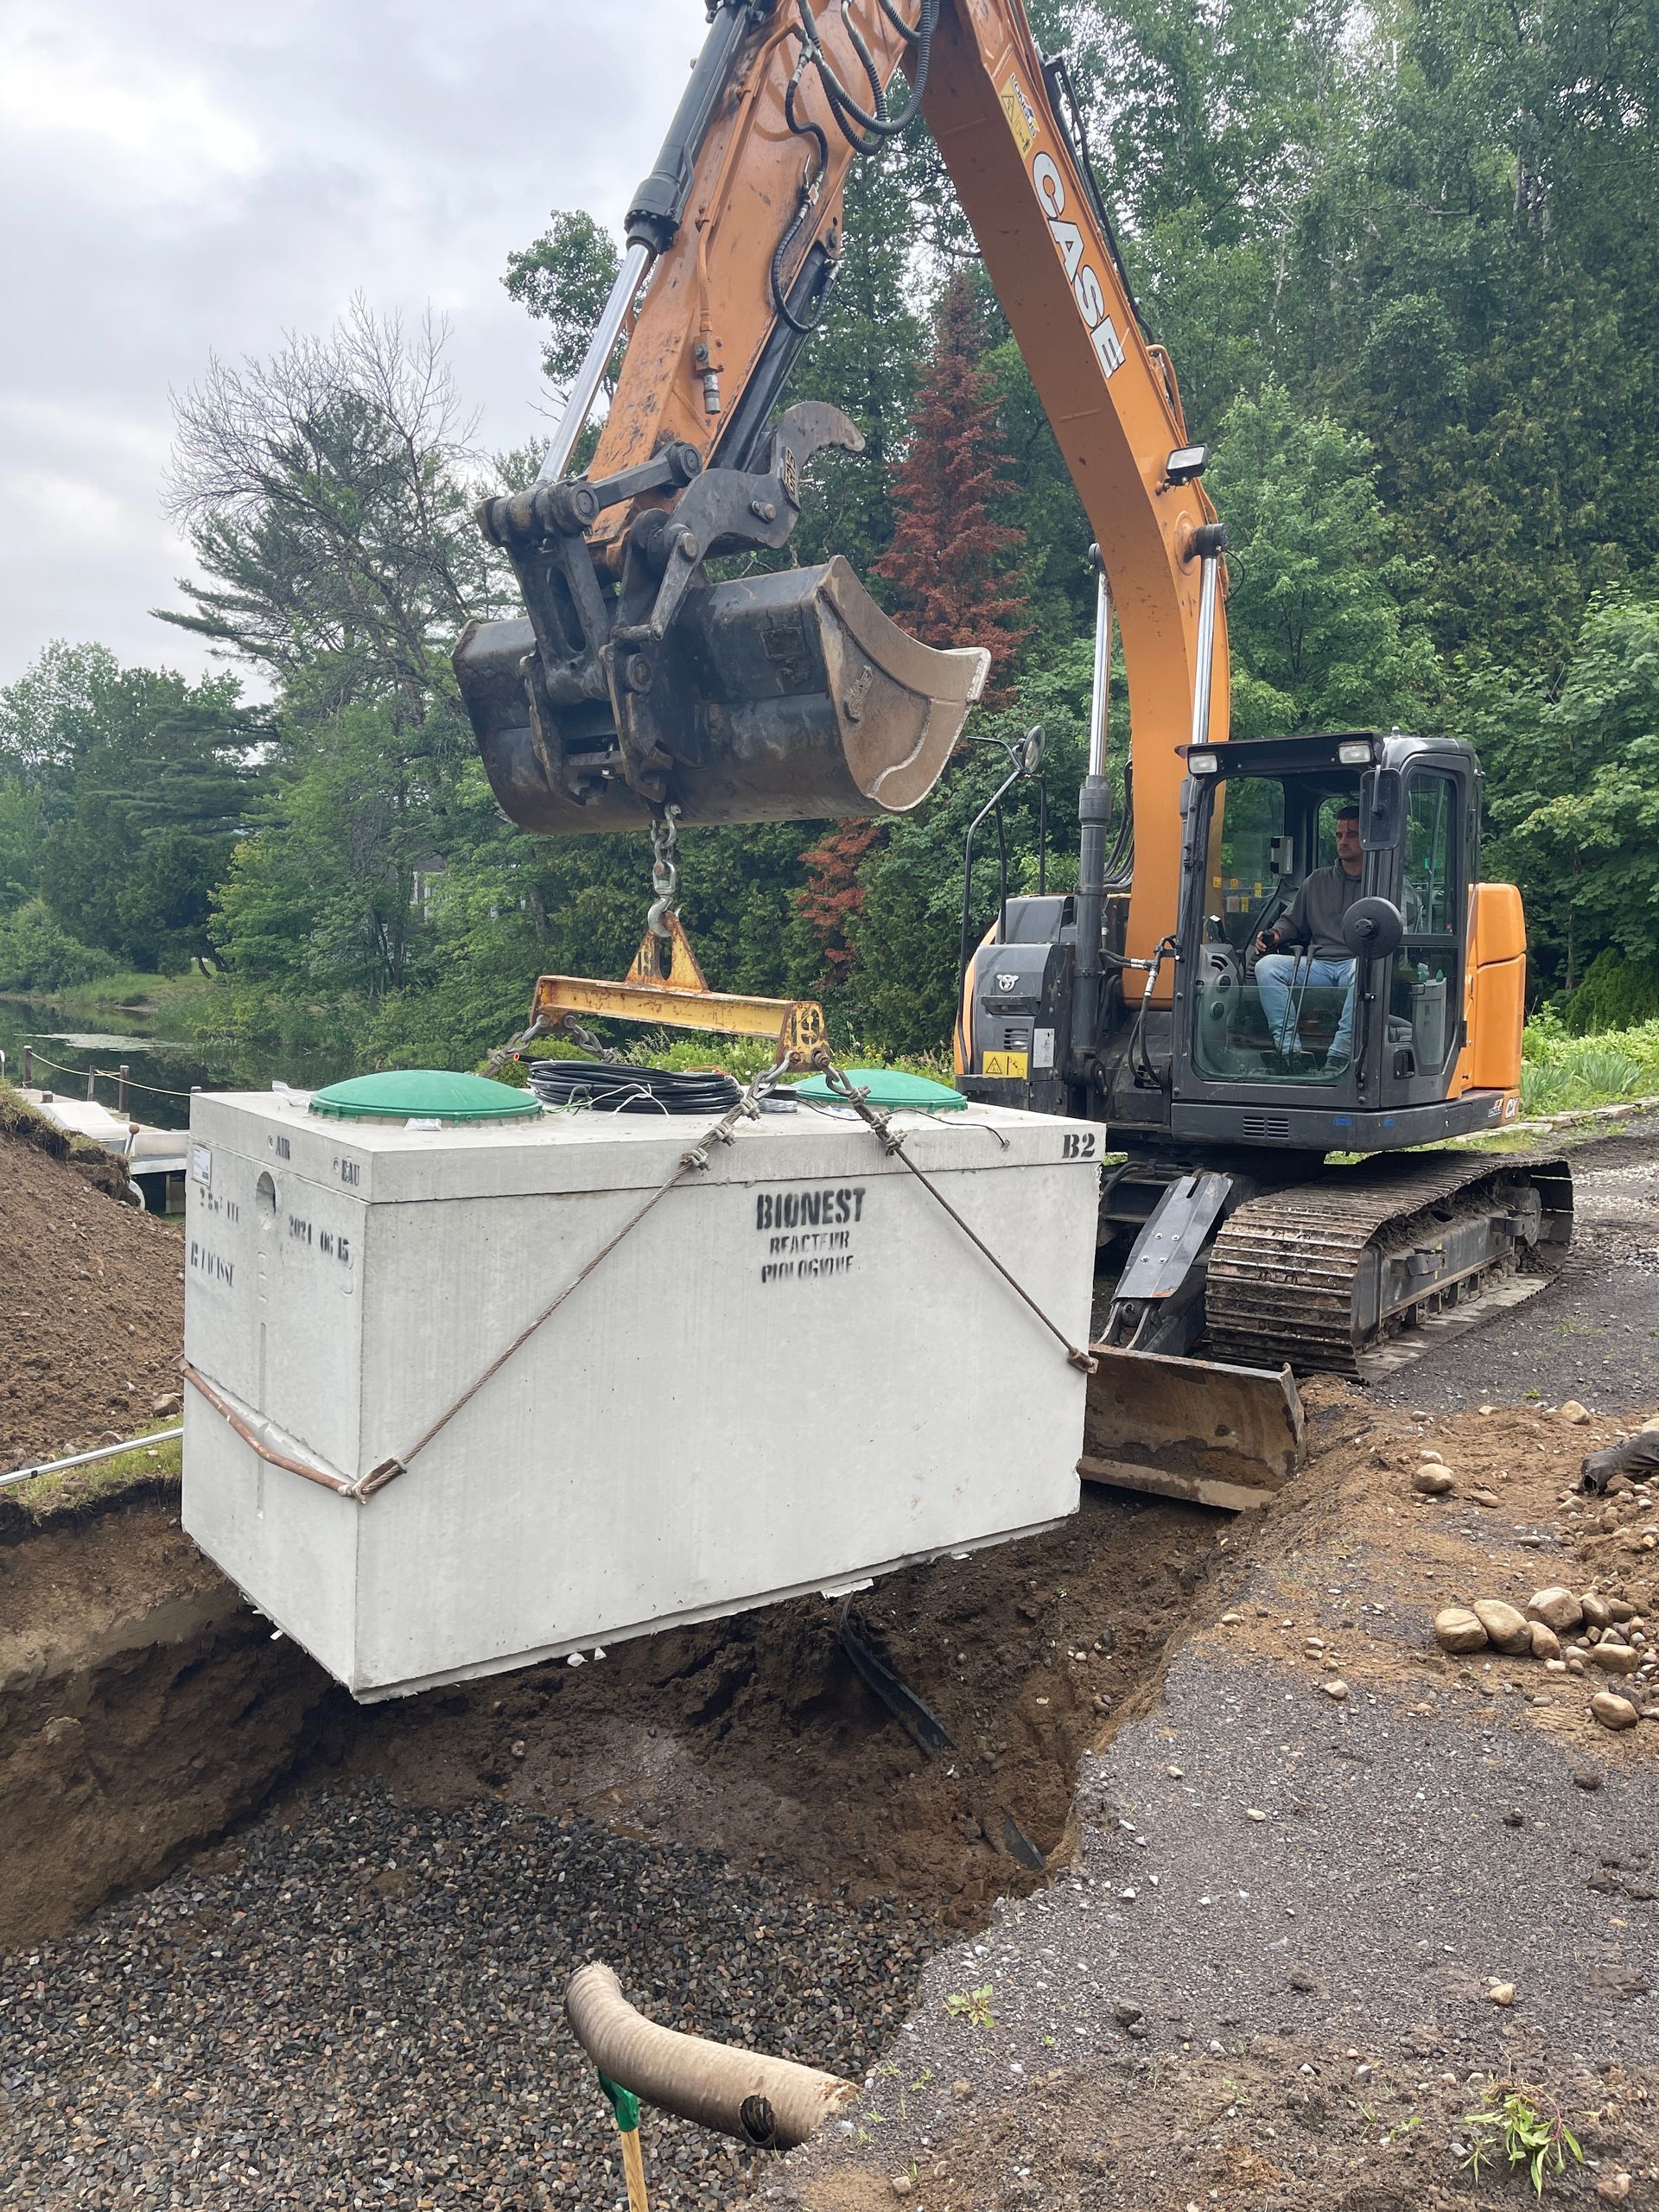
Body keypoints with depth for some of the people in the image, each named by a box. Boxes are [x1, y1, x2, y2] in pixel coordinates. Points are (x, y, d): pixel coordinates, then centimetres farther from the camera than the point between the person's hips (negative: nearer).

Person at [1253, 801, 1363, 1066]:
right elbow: (1293, 922, 27)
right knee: (1267, 965, -23)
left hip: (1357, 962, -4)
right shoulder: (1317, 880, 23)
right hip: (1317, 964, 4)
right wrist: (1275, 935, 4)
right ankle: (1288, 1050, -29)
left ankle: (1339, 1055, -42)